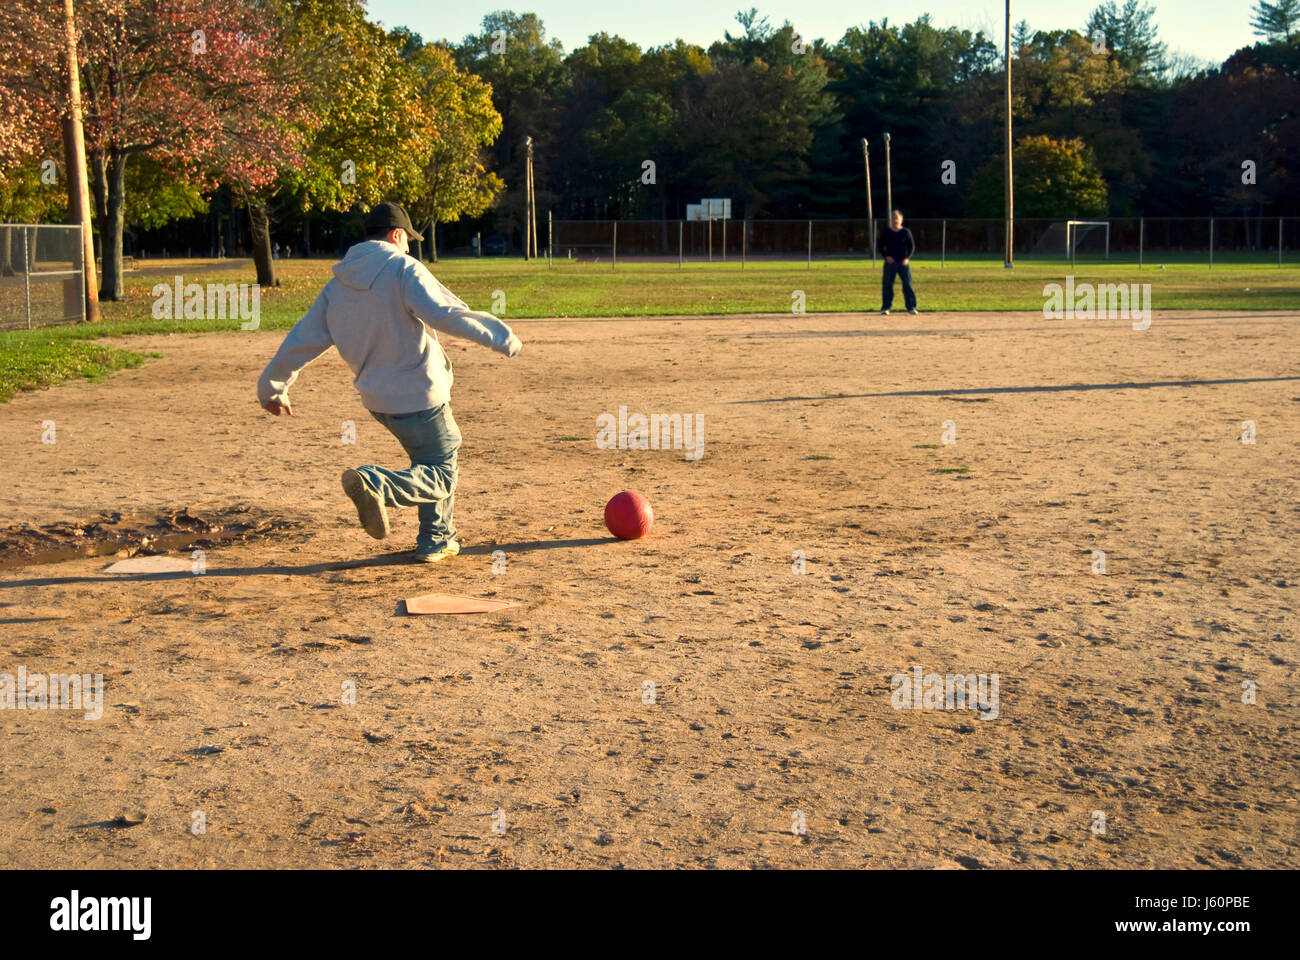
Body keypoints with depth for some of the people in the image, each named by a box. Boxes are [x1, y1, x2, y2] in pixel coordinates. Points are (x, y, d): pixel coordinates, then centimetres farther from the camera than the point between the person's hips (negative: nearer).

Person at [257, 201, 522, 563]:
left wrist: (272, 387, 20)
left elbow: (302, 340, 9)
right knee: (441, 475, 0)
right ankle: (374, 483, -26)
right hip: (420, 395, -8)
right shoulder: (403, 269, -12)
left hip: (377, 398, 8)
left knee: (436, 463, 25)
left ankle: (436, 540, 27)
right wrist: (501, 337, -24)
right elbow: (443, 313, -28)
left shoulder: (337, 286, 7)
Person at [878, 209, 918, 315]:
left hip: (903, 262, 0)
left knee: (908, 284, -3)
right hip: (890, 262, 0)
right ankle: (885, 308, 6)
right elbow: (880, 245, 10)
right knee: (887, 284, -1)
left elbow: (912, 246, 6)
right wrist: (886, 256, -6)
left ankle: (911, 307, 4)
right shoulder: (885, 233, 4)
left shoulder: (906, 232, 3)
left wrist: (908, 258, -8)